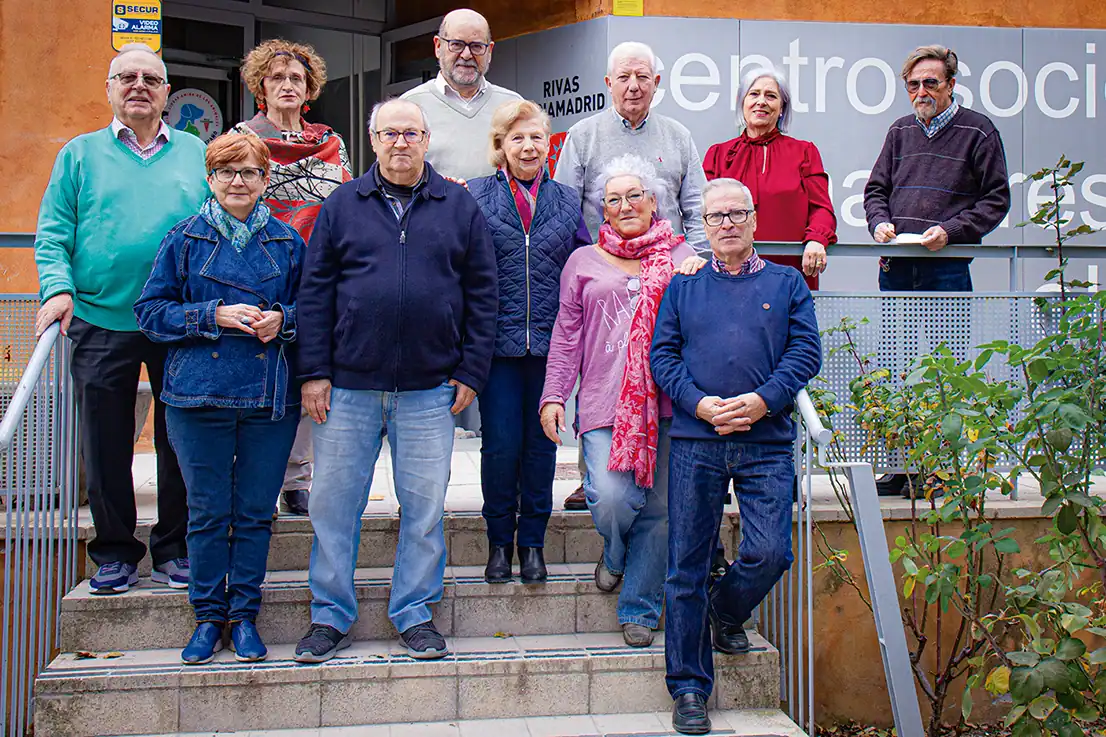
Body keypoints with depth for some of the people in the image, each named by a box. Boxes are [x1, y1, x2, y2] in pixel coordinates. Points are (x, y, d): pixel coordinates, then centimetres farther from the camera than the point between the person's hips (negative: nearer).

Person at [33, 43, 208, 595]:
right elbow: (53, 233, 5)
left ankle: (174, 549, 19)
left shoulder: (197, 154, 11)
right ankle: (115, 552, 19)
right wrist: (59, 286, -12)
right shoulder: (80, 154, 10)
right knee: (105, 444, 5)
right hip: (101, 322, 0)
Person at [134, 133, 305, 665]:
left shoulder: (287, 243, 8)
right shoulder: (185, 240, 4)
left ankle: (244, 616, 18)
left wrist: (283, 320, -8)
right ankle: (208, 616, 19)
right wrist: (213, 315, -12)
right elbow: (151, 311, 2)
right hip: (199, 397, -1)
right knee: (207, 512, 5)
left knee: (255, 513, 6)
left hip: (270, 399, 1)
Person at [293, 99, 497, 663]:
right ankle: (330, 615, 19)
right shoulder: (341, 205, 7)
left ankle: (415, 614, 20)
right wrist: (314, 372, -2)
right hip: (347, 387, 0)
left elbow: (482, 294, 6)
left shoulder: (460, 208, 7)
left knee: (425, 506, 5)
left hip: (429, 390, 0)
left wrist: (471, 373, 0)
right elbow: (315, 292, 5)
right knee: (333, 503, 5)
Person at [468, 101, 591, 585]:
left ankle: (532, 542, 20)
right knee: (500, 443, -1)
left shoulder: (567, 201, 10)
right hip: (497, 341, -2)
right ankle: (499, 541, 17)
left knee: (541, 442, 7)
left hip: (549, 342, 2)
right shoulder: (476, 197, 3)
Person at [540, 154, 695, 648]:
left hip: (666, 402, 1)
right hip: (605, 401, 0)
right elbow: (567, 334, 13)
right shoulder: (584, 261, 15)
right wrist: (554, 395, 5)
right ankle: (614, 553, 19)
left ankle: (639, 609, 18)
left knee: (657, 509, 2)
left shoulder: (684, 259, 13)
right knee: (611, 499, -16)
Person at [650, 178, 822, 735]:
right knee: (687, 565, 0)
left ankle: (725, 613, 26)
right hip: (694, 443, 0)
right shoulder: (682, 286, 14)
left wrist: (761, 401, -12)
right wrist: (701, 404, -10)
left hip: (766, 443, 0)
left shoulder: (786, 283, 13)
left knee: (769, 553, -8)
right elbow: (662, 355, 6)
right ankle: (689, 689, 10)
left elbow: (805, 353, 3)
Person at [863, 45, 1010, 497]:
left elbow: (996, 199, 0)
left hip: (947, 269, -4)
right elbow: (876, 188, 19)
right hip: (896, 269, 5)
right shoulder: (901, 131, 16)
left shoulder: (978, 132, 2)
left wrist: (951, 230, -13)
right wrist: (880, 222, -1)